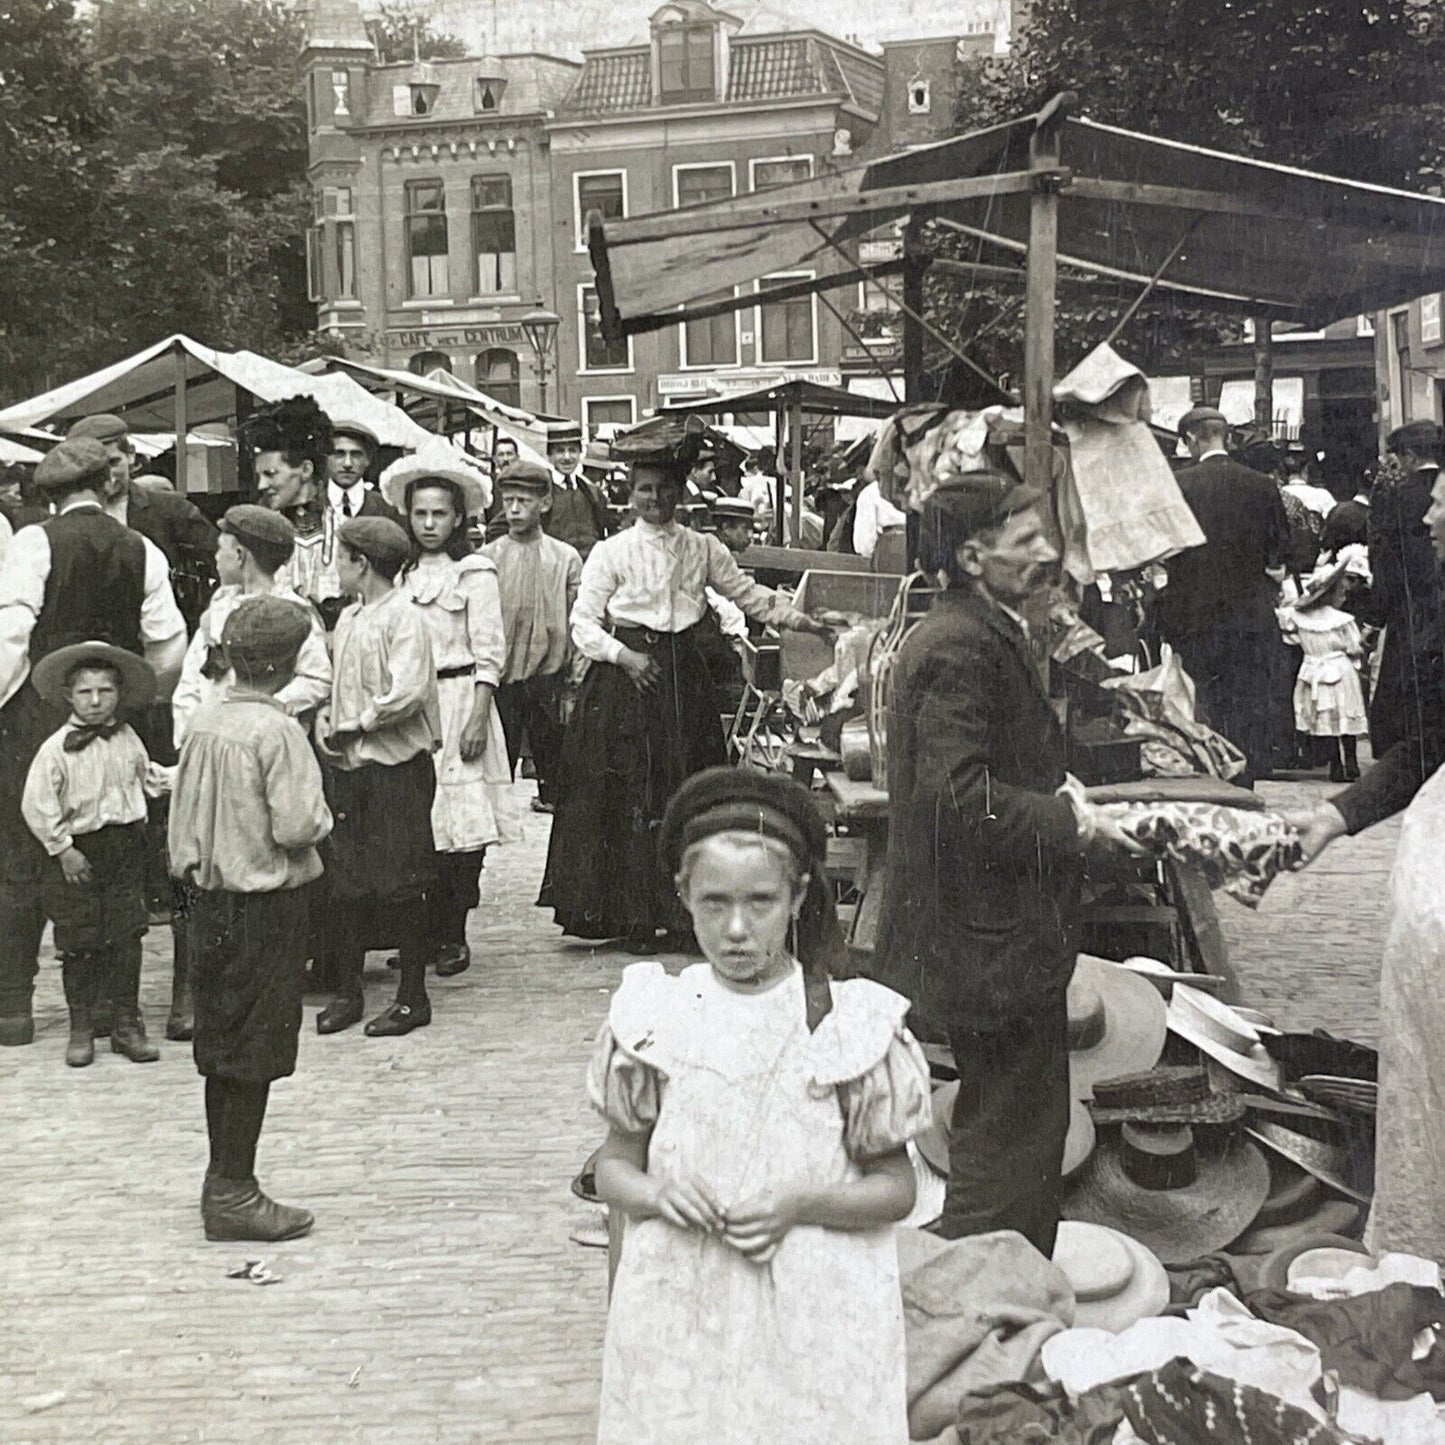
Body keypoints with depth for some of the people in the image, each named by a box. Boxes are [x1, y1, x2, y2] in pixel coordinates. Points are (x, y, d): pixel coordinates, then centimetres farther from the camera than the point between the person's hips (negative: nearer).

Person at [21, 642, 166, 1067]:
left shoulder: (127, 739, 4)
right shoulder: (56, 748, -11)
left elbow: (143, 778, 23)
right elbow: (36, 805, -10)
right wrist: (62, 848, -11)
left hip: (126, 847, 3)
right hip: (78, 852, -3)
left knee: (127, 936, 4)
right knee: (79, 943, 3)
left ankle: (127, 1022, 14)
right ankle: (80, 1028, 15)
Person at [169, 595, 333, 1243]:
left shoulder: (205, 717, 3)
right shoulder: (277, 731, -19)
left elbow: (182, 812, 10)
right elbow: (295, 826, -22)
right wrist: (321, 817, -3)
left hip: (210, 898, 8)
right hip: (266, 904, -7)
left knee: (219, 1041, 15)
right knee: (254, 1051, 0)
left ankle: (221, 1177, 26)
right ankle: (234, 1194, 6)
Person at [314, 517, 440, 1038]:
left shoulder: (403, 617, -12)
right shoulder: (348, 618, 12)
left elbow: (407, 694, -22)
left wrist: (353, 724, -14)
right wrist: (326, 717, 1)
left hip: (396, 766, -7)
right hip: (348, 765, 8)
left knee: (399, 885, -1)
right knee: (346, 882, 10)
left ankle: (413, 996, 10)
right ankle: (347, 990, 20)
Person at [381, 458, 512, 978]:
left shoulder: (474, 572, -2)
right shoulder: (403, 574, 13)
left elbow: (489, 655, -5)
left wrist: (477, 719, -13)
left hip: (457, 698, -5)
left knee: (462, 819, -5)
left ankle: (453, 936, 3)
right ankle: (424, 931, 11)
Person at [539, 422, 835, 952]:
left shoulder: (702, 549, 9)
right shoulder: (611, 552, 1)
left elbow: (749, 594, 13)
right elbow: (583, 622, -1)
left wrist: (804, 622, 5)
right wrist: (624, 656, -15)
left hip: (684, 679, 3)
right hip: (624, 680, -3)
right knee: (628, 794, -4)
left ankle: (683, 908, 8)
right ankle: (633, 915, 1)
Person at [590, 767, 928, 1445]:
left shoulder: (852, 1025, -5)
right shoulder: (654, 1020, -1)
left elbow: (895, 1188, 1)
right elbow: (614, 1164, 8)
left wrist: (801, 1205, -15)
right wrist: (655, 1195, -13)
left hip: (815, 1316, -1)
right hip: (678, 1312, 1)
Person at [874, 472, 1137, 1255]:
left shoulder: (990, 633, 15)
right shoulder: (959, 646, -20)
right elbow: (958, 796, -28)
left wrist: (1060, 791, 5)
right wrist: (1068, 822, -18)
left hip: (1007, 935, 11)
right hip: (990, 944, -11)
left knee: (1031, 1130, 19)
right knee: (1007, 1140, -2)